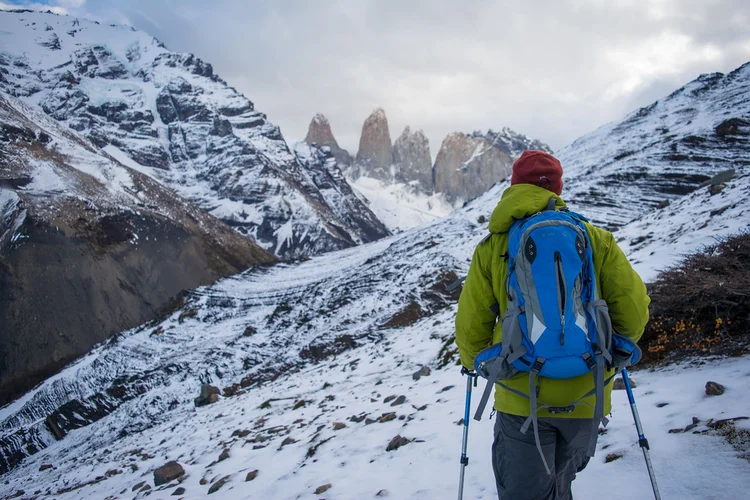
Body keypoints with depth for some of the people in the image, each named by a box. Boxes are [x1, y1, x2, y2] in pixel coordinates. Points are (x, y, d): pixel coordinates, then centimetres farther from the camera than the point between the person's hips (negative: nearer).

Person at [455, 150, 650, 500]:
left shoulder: (492, 246, -2)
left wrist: (475, 363, 20)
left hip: (521, 396, -1)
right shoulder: (596, 238, 0)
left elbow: (470, 324, -1)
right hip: (586, 395, 2)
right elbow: (633, 308, -2)